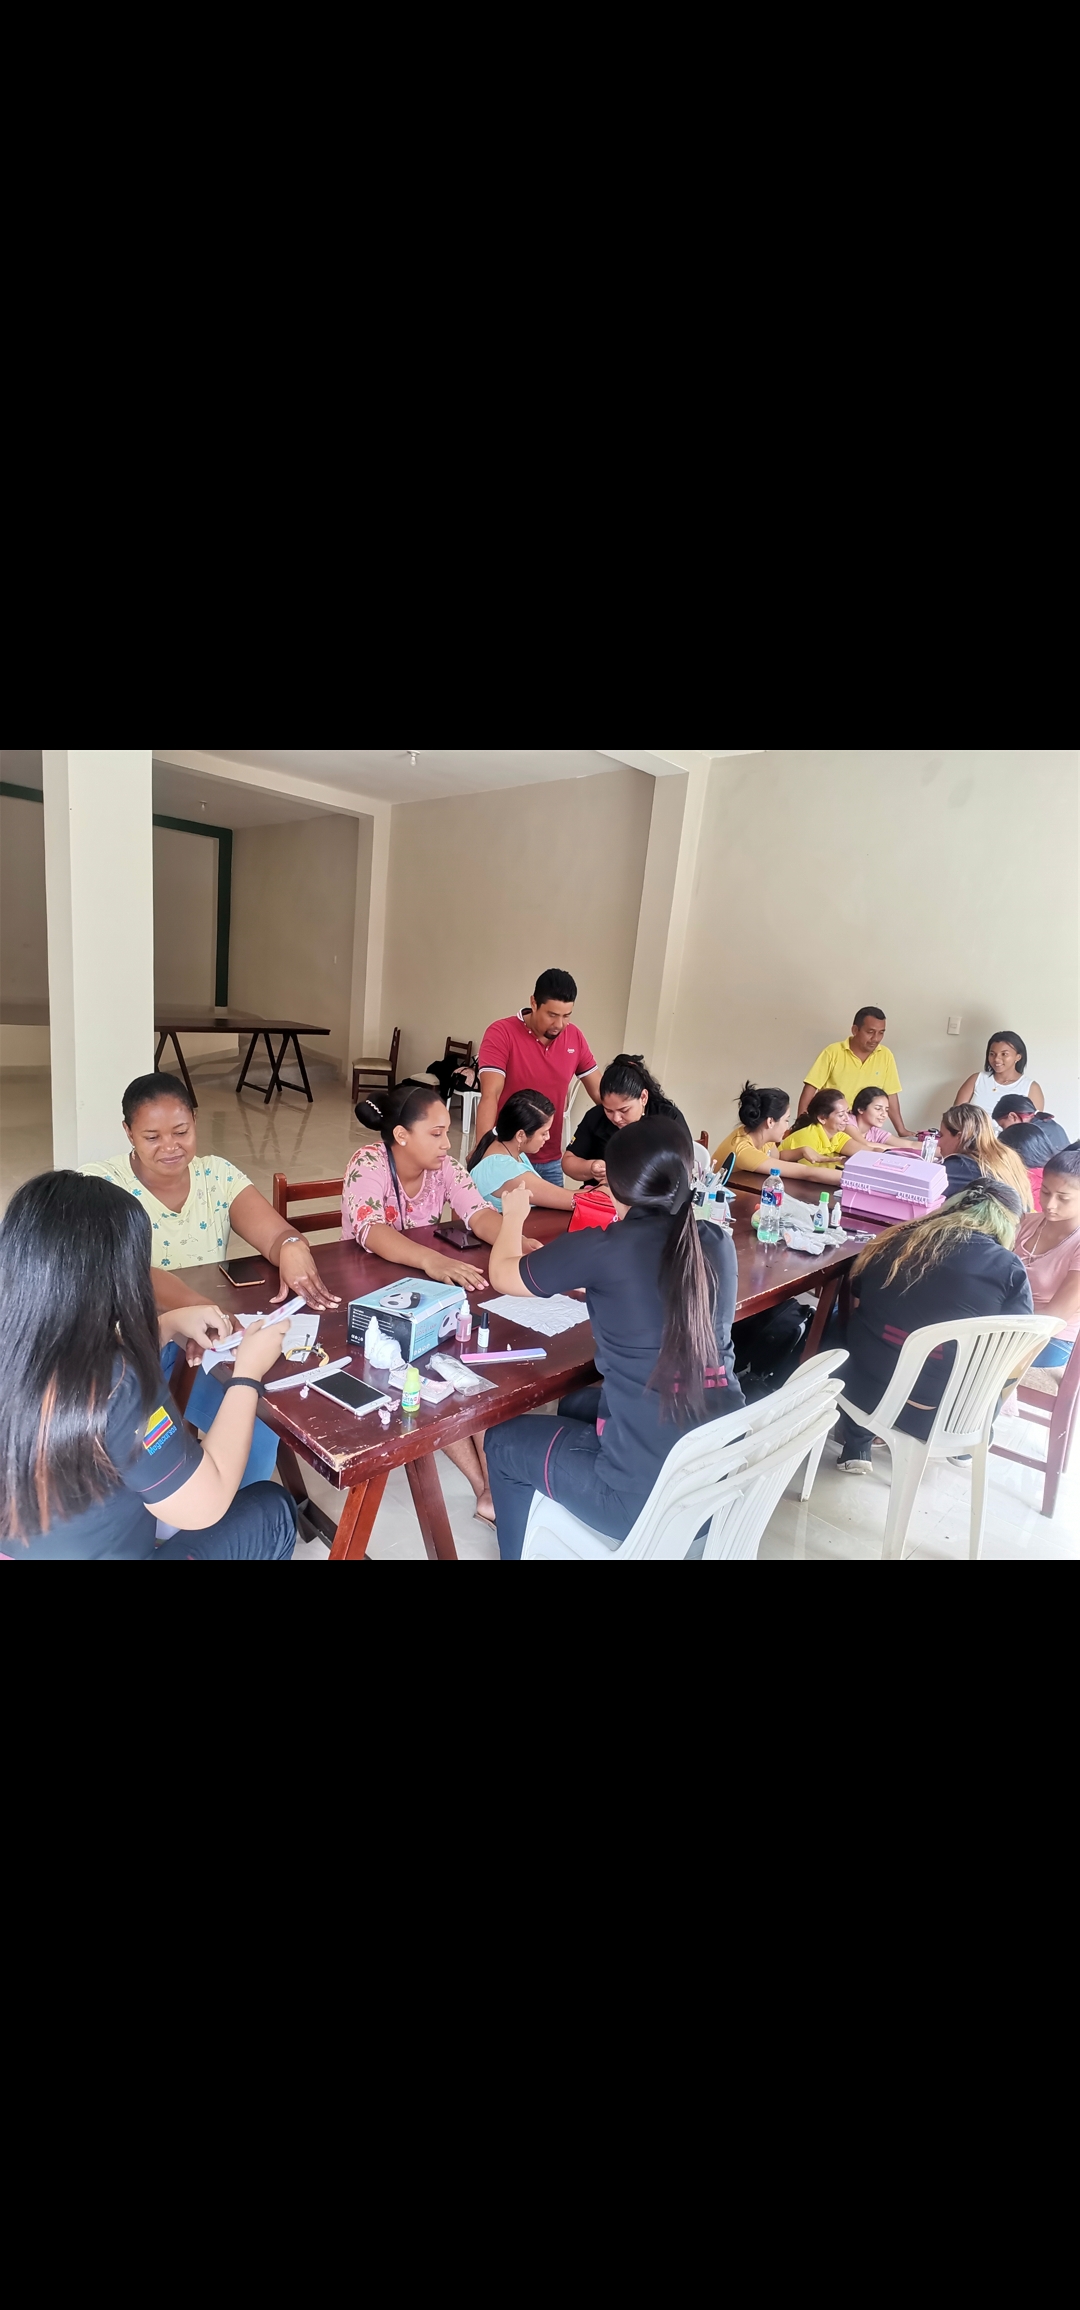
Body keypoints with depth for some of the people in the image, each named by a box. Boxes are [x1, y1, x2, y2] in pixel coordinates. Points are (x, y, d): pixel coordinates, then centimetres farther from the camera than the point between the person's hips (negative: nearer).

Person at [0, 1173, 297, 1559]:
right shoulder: (114, 1387, -35)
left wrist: (170, 1324, 4)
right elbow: (206, 1506, -22)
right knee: (273, 1509, 12)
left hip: (31, 1545, 7)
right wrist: (248, 1373, -14)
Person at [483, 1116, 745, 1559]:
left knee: (504, 1444, 19)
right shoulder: (718, 1246, 0)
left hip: (649, 1493, -6)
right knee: (578, 1406, 31)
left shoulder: (603, 1249, -16)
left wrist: (514, 1217, 20)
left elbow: (503, 1276, 2)